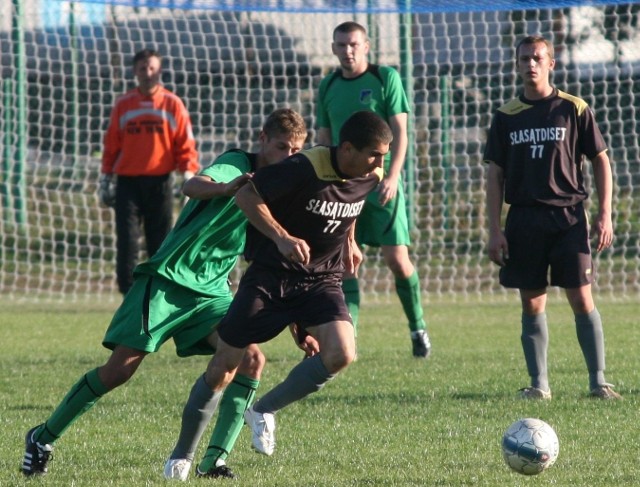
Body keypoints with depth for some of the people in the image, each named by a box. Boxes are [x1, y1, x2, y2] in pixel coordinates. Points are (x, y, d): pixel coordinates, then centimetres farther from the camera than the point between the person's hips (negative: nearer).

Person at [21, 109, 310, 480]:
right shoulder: (235, 164, -12)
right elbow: (193, 186, -35)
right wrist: (226, 188, -58)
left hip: (212, 293, 6)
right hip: (168, 280, -6)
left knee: (251, 360, -17)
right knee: (119, 371, -9)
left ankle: (216, 459, -13)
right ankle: (44, 438, 9)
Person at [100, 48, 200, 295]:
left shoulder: (172, 104, 4)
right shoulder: (123, 105, 8)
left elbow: (185, 145, 3)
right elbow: (111, 145, 11)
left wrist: (189, 175, -9)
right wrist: (106, 180, 8)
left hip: (160, 183, -1)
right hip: (128, 182, 1)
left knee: (161, 244, 2)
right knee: (127, 242, -7)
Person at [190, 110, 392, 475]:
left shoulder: (371, 178, -4)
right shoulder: (304, 169, -24)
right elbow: (247, 197, -17)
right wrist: (282, 238, -27)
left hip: (321, 280, 4)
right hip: (271, 276, -4)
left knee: (341, 354, -20)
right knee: (224, 365, -1)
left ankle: (264, 411, 3)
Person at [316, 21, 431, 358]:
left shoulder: (386, 78, -3)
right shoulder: (328, 87, 10)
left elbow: (400, 131, -6)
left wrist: (392, 176, -16)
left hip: (382, 186, -4)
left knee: (397, 260, -5)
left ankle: (417, 327, 14)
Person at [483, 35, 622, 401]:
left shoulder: (575, 109, 1)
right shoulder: (507, 116, 7)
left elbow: (601, 161, 5)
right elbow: (495, 175, 10)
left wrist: (605, 215, -3)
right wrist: (495, 230, 3)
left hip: (568, 216, -2)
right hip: (524, 219, 2)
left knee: (582, 299, -5)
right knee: (532, 305, 2)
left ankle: (599, 381, 2)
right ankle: (539, 384, 8)